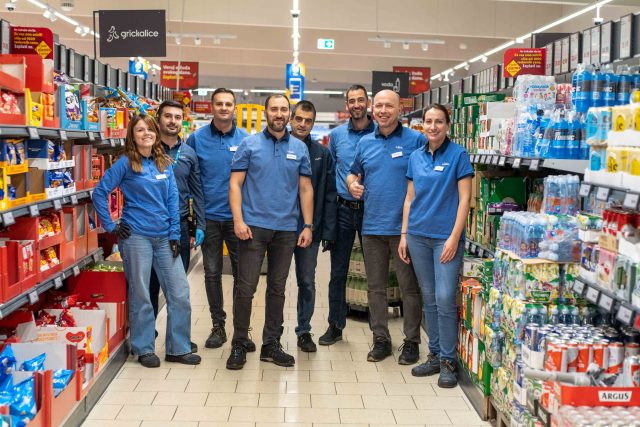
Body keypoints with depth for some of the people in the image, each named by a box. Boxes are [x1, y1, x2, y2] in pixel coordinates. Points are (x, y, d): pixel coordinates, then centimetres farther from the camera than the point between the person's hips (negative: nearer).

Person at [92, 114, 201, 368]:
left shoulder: (165, 163, 9)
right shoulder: (126, 163, -3)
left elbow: (172, 200, 8)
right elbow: (100, 192, -4)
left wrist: (175, 235, 2)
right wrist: (111, 226, -5)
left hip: (164, 237, 5)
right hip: (136, 237, -4)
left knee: (180, 293, 3)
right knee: (140, 295, 5)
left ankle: (178, 348, 16)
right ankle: (144, 349, 20)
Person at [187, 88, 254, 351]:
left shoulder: (246, 139, 1)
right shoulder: (197, 138, 1)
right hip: (209, 216, 1)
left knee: (242, 273, 3)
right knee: (212, 273, 8)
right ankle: (218, 326, 21)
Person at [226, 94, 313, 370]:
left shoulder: (300, 148, 9)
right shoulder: (249, 144, 2)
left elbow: (305, 189, 9)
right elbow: (235, 184, -2)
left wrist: (308, 226, 2)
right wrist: (238, 220, -13)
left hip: (286, 230, 3)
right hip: (253, 226, -3)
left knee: (277, 289, 10)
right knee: (246, 288, -3)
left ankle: (271, 345, 21)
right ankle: (238, 345, 11)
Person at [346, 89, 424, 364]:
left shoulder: (416, 140, -4)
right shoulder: (365, 143, 11)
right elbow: (353, 173, 23)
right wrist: (352, 184, 0)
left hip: (405, 226, -4)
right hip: (372, 226, 5)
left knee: (409, 287, 4)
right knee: (375, 287, 12)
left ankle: (411, 342, 18)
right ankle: (381, 339, 25)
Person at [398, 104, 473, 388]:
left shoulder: (458, 155, -4)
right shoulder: (415, 158, 10)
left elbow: (464, 199, -7)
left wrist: (454, 237, -14)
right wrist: (404, 235, 8)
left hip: (446, 236, -5)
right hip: (418, 235, 5)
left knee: (445, 298, -7)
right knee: (429, 298, 11)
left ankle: (447, 361, 7)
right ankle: (434, 355, 22)